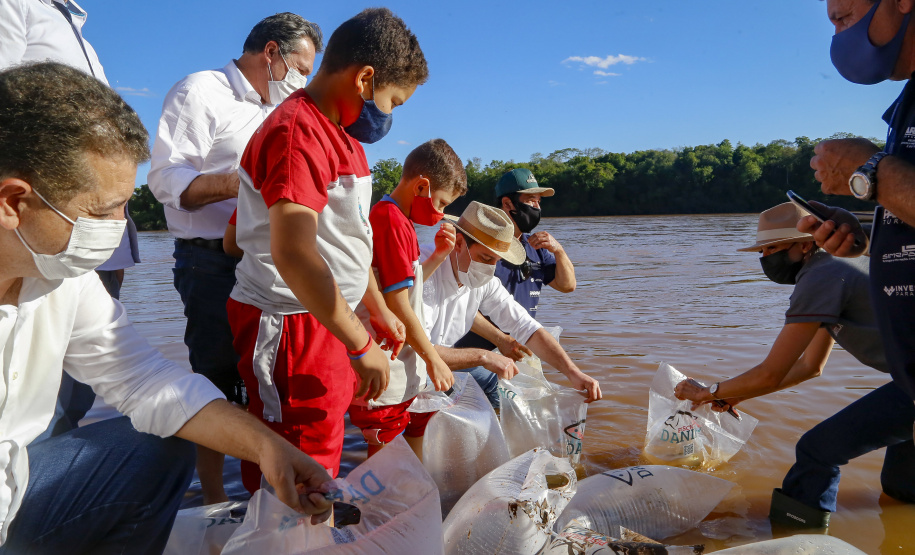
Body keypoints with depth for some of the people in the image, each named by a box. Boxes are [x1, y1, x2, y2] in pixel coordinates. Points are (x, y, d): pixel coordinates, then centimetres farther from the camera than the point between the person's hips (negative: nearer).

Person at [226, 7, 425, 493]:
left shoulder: (343, 136, 16)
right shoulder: (298, 131, -17)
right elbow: (293, 253, -28)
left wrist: (378, 310, 23)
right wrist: (361, 343, -25)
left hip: (328, 320, 10)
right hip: (290, 325, -10)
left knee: (321, 453, 18)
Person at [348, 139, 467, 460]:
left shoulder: (396, 218, 12)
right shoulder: (393, 221, -19)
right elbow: (398, 306, -21)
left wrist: (439, 255, 7)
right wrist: (434, 359, -12)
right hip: (386, 379, -10)